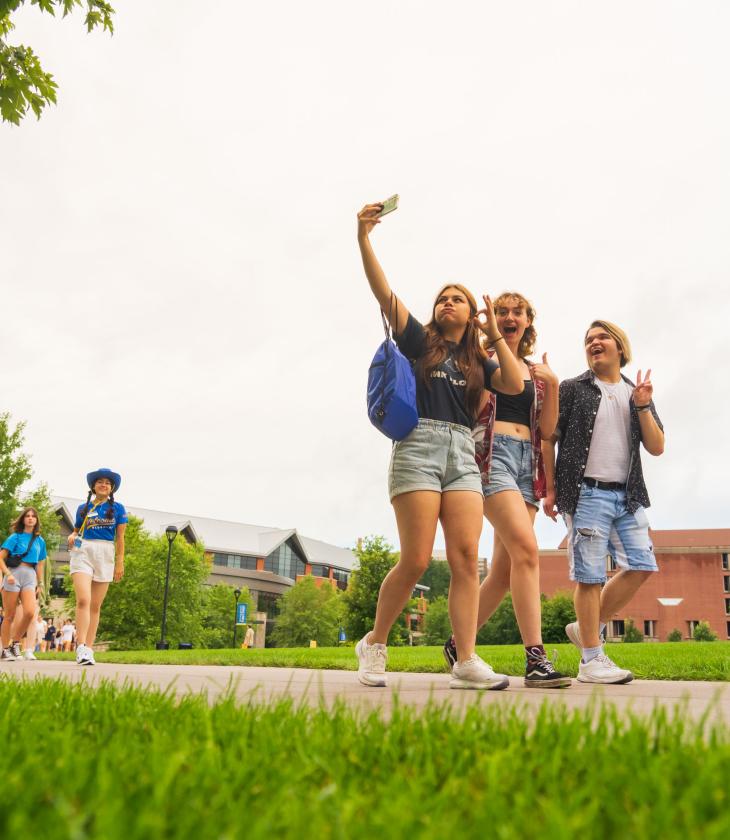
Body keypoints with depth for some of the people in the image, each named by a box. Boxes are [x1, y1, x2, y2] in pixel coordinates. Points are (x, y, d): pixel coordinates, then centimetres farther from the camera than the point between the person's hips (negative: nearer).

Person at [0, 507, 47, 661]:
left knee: (30, 612, -15)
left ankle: (15, 643, 5)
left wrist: (39, 584, 19)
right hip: (13, 574, -3)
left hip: (30, 576, 3)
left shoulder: (40, 541, 15)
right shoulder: (15, 537, 4)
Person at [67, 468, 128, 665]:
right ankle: (81, 647, -22)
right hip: (83, 552, -1)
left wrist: (120, 563, 2)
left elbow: (120, 538, 7)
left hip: (106, 555, 1)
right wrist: (72, 537, -4)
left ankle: (89, 649, 6)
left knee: (95, 605, 4)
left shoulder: (117, 508, 9)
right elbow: (76, 531, 20)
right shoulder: (83, 508, 11)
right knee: (83, 600, -17)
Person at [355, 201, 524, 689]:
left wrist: (496, 335, 11)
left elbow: (515, 385, 4)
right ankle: (375, 643, 9)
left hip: (463, 453, 4)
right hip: (418, 445, -4)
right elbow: (383, 292, 0)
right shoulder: (418, 340, 13)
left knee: (466, 558, -9)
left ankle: (466, 662, -10)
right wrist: (363, 238, -10)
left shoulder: (477, 361, 22)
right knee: (416, 561, -10)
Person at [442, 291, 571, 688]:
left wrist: (553, 385, 3)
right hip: (491, 454, -6)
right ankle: (535, 658, -23)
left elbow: (546, 430, 14)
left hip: (527, 462, 6)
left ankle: (460, 643, 18)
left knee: (504, 568, 2)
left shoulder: (535, 371, 22)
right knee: (526, 549, -23)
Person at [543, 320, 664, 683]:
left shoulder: (637, 394, 17)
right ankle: (591, 660, 2)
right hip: (586, 493, -5)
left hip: (627, 495, 5)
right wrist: (551, 489, -3)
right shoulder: (572, 389, 5)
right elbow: (548, 438, 2)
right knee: (590, 575, -5)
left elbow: (657, 447, 9)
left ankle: (587, 628, 14)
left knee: (642, 566, -2)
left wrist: (643, 407, -4)